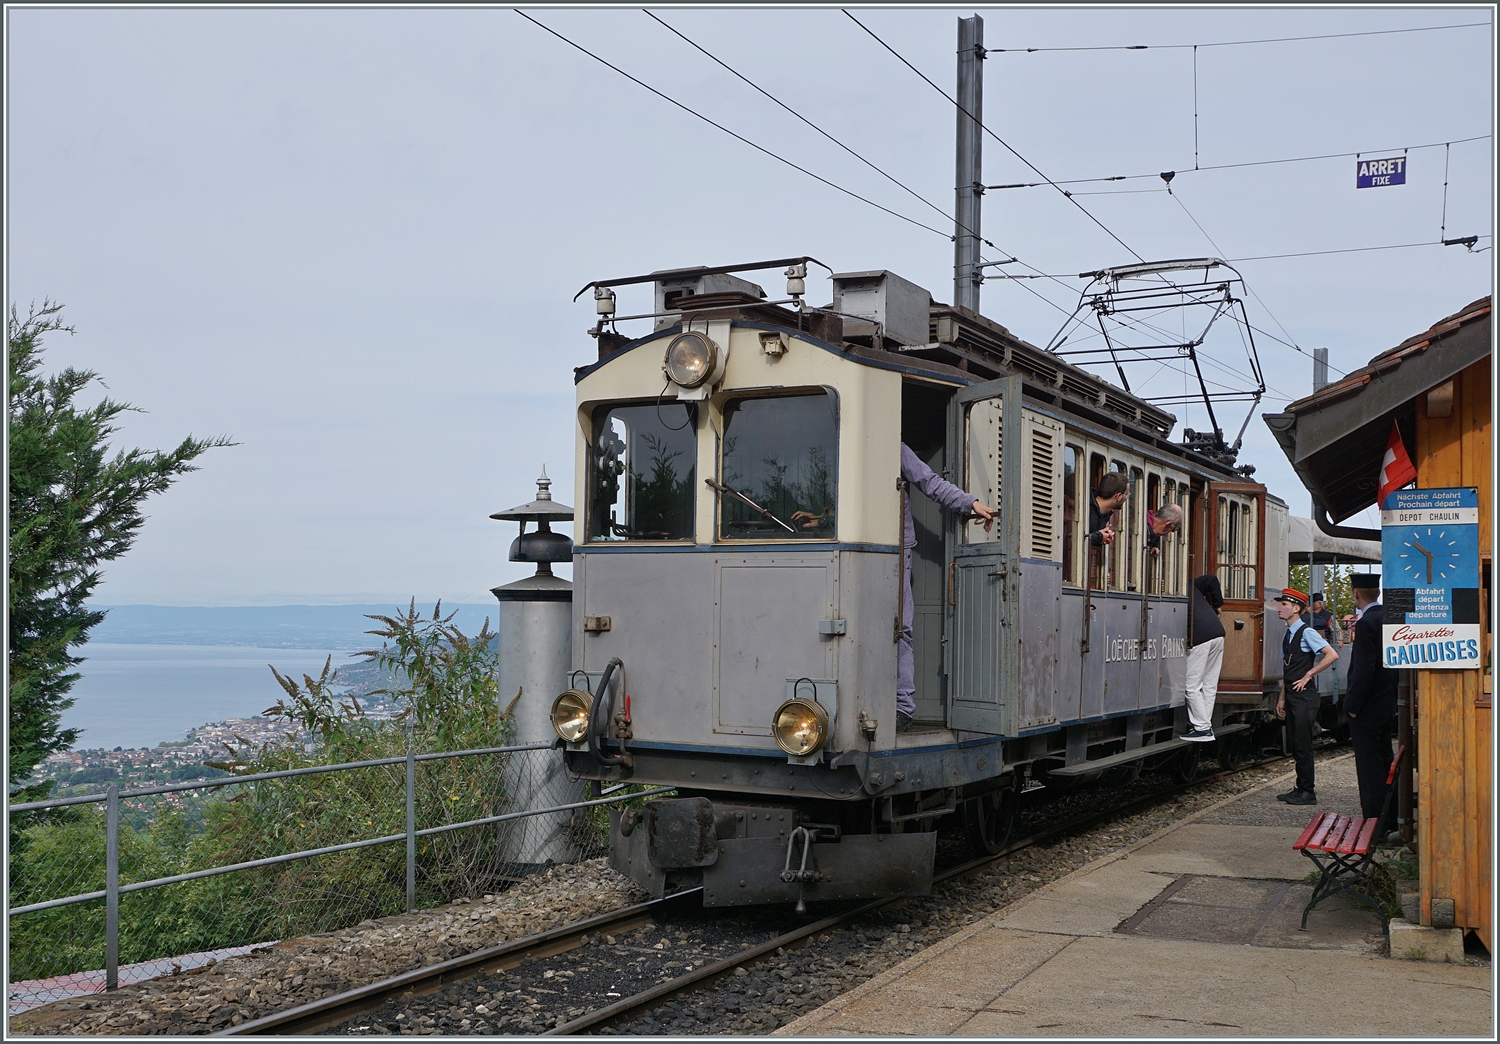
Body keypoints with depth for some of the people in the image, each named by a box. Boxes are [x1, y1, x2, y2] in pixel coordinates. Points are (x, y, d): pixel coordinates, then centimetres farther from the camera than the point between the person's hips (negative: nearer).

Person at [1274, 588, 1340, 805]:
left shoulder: (1306, 633, -11)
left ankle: (1307, 792, 0)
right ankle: (1300, 789, 18)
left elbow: (1332, 655, -20)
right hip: (1292, 697, 9)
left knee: (1302, 745, -6)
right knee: (1296, 746, 12)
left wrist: (1308, 675, -15)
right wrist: (1282, 698, 18)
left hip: (1304, 697, -8)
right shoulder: (1287, 635, 14)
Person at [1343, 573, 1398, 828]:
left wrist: (1352, 705, -16)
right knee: (1384, 765, 16)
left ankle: (1374, 825, 1)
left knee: (1369, 768, -3)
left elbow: (1363, 671, -23)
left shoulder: (1366, 624, -19)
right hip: (1387, 706, 9)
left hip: (1367, 711, -9)